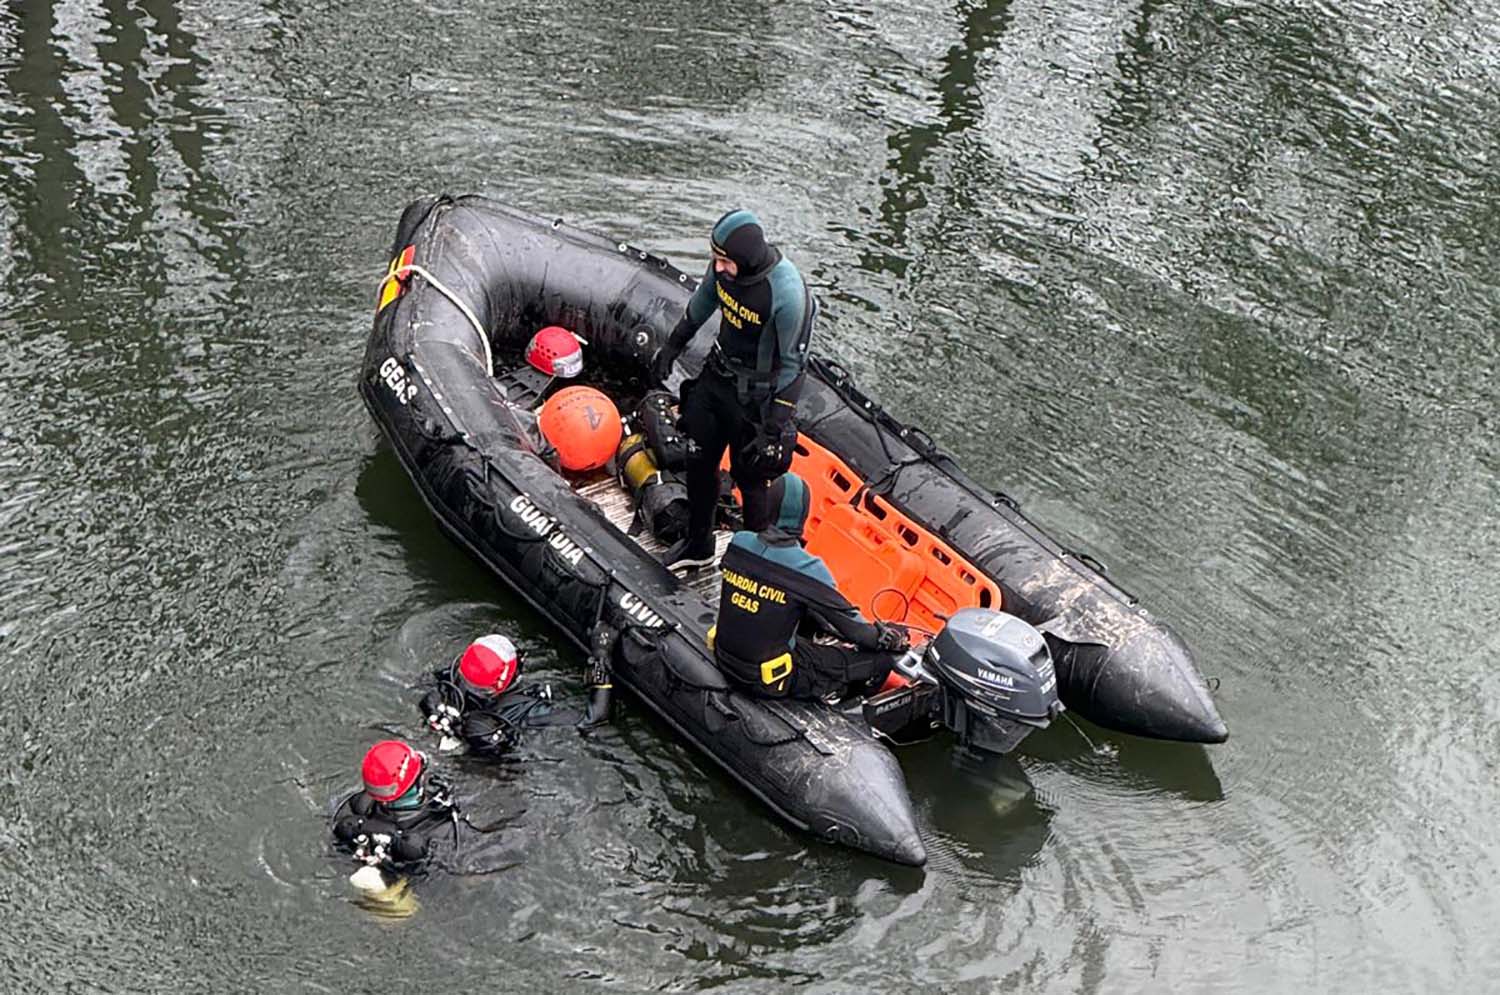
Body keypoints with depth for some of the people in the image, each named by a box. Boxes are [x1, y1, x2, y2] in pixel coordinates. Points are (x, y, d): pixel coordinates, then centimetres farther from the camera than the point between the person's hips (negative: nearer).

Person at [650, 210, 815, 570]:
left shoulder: (787, 294, -33)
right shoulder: (725, 265, -13)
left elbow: (792, 363, -23)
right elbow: (703, 302, 10)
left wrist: (775, 426, -21)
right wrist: (672, 346, 20)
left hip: (756, 394, -7)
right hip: (717, 375, 7)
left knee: (750, 477, 5)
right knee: (699, 462, 17)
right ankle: (698, 547, 39)